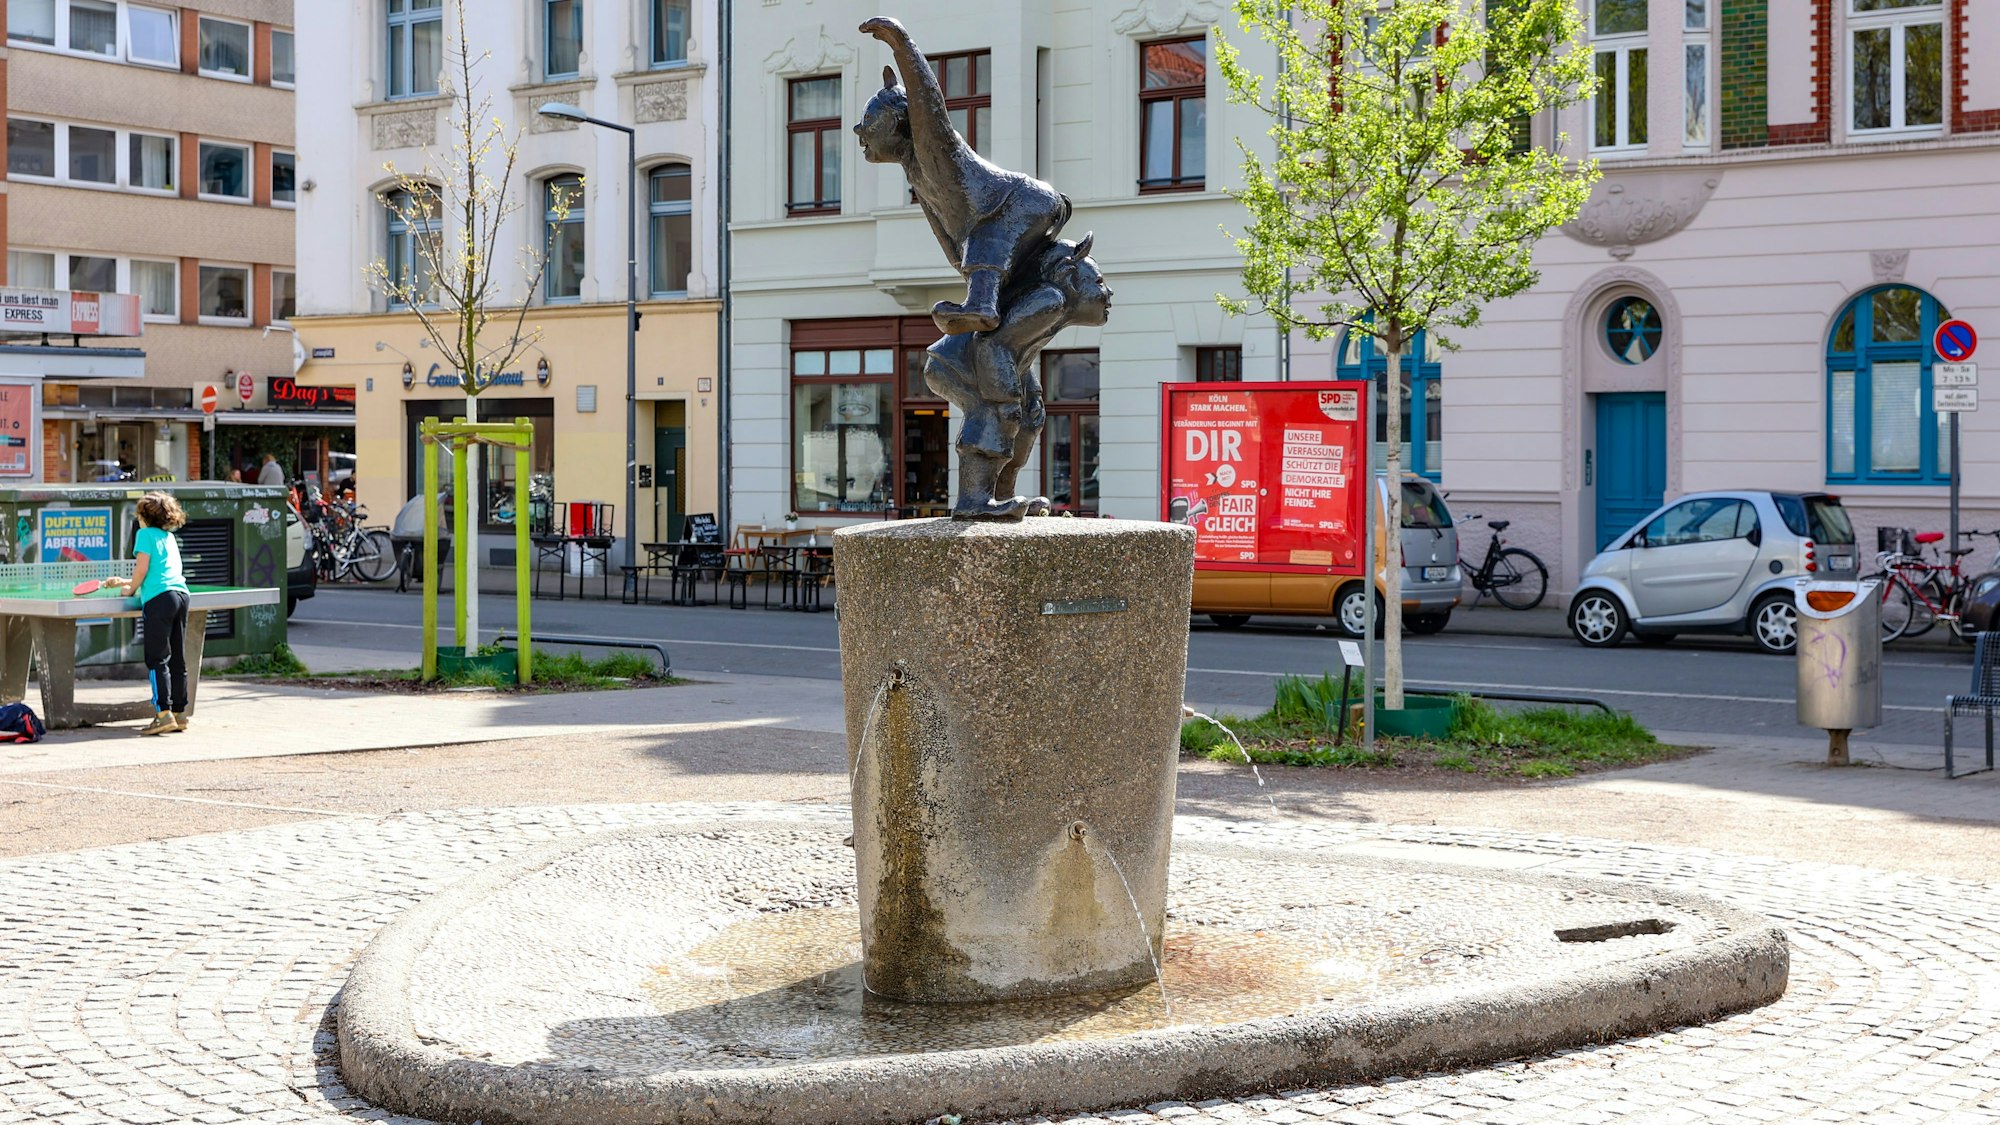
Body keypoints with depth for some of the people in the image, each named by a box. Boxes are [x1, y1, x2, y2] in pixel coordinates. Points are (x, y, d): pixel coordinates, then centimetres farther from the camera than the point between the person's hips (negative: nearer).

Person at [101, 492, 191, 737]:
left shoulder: (145, 534, 1)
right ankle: (179, 713, 10)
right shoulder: (170, 537, 23)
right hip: (180, 594, 7)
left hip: (159, 598, -7)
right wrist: (124, 582, 34)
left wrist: (130, 589, 10)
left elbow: (142, 569, -8)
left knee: (157, 659, -7)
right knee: (178, 659, 9)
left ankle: (164, 714, -15)